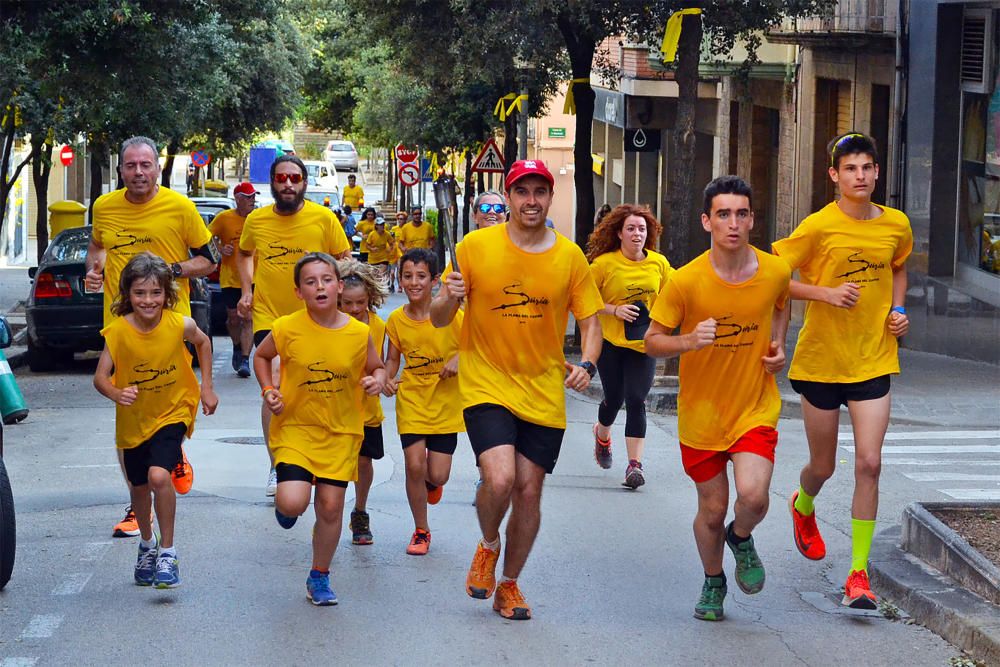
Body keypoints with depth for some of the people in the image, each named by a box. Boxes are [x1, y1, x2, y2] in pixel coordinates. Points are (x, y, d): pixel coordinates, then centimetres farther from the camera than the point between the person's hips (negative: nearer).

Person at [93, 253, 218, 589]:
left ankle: (167, 552, -11)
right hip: (133, 419, 2)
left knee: (159, 476, -25)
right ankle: (147, 544, 46)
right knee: (140, 487, 18)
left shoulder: (180, 325, -18)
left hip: (172, 413, -2)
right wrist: (116, 393, -39)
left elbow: (202, 342, 5)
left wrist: (206, 387, 4)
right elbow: (100, 377, -18)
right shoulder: (118, 331, -18)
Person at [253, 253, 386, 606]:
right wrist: (268, 391, -6)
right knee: (292, 504, -17)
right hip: (294, 426, -1)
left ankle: (319, 577, 24)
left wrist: (377, 380, -13)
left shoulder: (359, 333, -8)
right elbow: (261, 356, 9)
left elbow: (376, 367, 10)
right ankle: (286, 504, 23)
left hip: (341, 431, 2)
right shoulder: (287, 329, -11)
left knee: (330, 507, 3)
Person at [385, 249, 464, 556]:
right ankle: (421, 530, 12)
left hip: (445, 403, -1)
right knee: (414, 465, -9)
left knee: (437, 476, -2)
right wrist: (388, 379, -11)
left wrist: (460, 358, -20)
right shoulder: (397, 319, -4)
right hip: (411, 400, 1)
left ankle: (431, 482, 38)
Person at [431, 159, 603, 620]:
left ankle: (508, 584, 26)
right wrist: (450, 299, -22)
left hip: (545, 394, 2)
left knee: (529, 490, 5)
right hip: (487, 387, -2)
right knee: (500, 478, -21)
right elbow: (439, 320, 1)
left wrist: (587, 364, -12)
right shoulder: (476, 247, -5)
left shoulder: (570, 257, 0)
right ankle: (488, 547, 12)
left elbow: (590, 321, 8)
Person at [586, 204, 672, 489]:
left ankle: (635, 463, -9)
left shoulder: (659, 263, -1)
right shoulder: (604, 263, -10)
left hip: (644, 345, 1)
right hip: (611, 342, -1)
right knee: (614, 399, 9)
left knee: (636, 401, -9)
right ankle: (602, 435, 43)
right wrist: (614, 310, -17)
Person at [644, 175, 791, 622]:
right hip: (701, 412, 0)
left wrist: (778, 346, 1)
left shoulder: (775, 272, -7)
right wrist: (689, 341, -26)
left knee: (753, 496, -20)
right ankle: (713, 583, 39)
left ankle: (741, 539, 16)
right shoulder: (686, 281, -15)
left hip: (756, 408, 0)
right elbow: (652, 341, -6)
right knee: (712, 510, 9)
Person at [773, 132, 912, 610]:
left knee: (869, 463, -10)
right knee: (823, 466, 12)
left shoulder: (897, 225, 0)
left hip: (873, 360, 2)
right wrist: (827, 293, -20)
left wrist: (898, 310, 6)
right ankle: (803, 507, 50)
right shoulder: (819, 226, -12)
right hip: (821, 358, -2)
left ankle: (858, 574, -4)